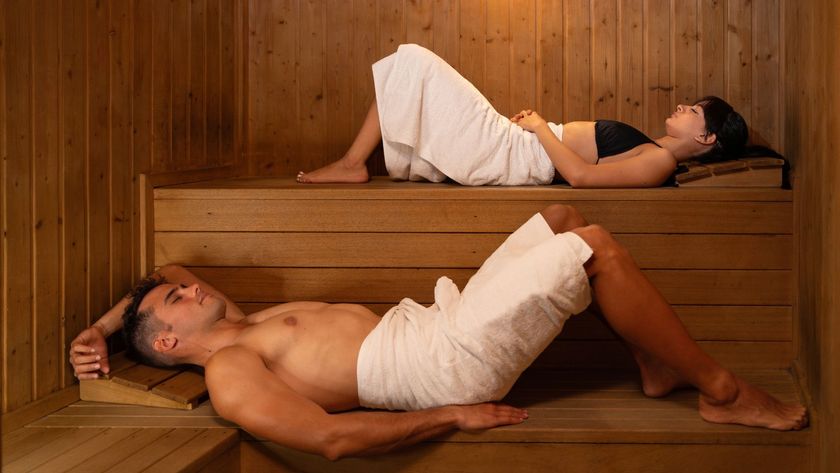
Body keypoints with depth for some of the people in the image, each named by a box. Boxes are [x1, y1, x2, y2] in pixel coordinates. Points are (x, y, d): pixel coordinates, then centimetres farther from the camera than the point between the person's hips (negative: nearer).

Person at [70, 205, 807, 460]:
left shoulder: (246, 329, 17)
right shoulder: (229, 377, -11)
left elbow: (166, 271, 33)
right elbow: (331, 436, -24)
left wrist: (97, 329, 14)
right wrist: (455, 418, -20)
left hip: (438, 322, 10)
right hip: (448, 361, -10)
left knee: (566, 218, 12)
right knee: (595, 245, -17)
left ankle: (661, 364, 17)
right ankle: (723, 393, -6)